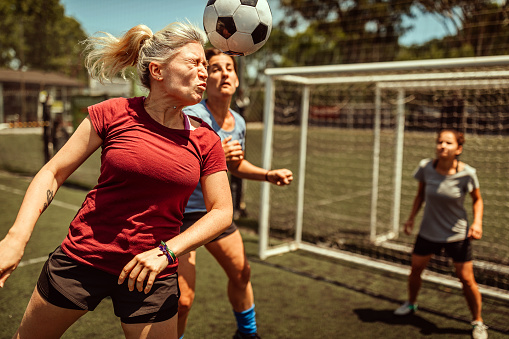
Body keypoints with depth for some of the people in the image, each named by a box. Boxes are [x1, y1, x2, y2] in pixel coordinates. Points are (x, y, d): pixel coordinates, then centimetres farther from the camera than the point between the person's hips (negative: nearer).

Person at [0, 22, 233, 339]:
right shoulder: (114, 113, -8)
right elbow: (53, 173, -3)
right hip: (81, 257, 0)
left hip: (150, 274, 1)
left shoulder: (206, 141, -5)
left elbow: (222, 212, -3)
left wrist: (166, 251, -14)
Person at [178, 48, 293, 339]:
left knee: (241, 273, 20)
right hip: (181, 211, -7)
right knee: (183, 299, -10)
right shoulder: (191, 117, -22)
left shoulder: (238, 123, 2)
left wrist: (269, 174, 7)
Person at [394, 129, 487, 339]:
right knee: (415, 269, 13)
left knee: (467, 280, 1)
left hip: (457, 234, -2)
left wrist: (477, 222, -15)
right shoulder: (425, 167, -14)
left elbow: (477, 199, -1)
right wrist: (411, 217, -1)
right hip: (428, 232, 3)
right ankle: (411, 303, 43)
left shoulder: (467, 174, -19)